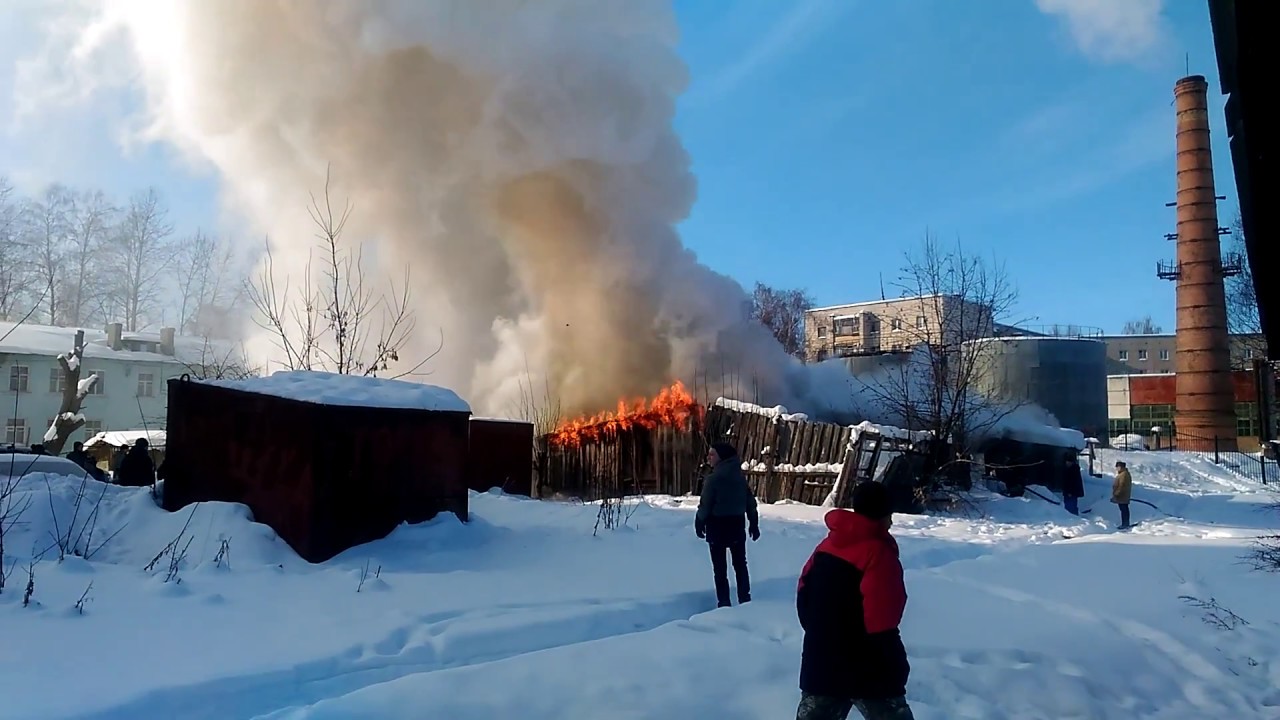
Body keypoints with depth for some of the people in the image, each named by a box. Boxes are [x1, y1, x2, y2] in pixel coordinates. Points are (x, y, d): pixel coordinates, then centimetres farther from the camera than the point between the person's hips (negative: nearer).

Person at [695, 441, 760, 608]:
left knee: (719, 567, 5)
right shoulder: (740, 476, 3)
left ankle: (724, 603, 6)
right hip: (737, 524, 5)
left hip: (717, 525, -5)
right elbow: (751, 502, 6)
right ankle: (745, 599, 20)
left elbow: (705, 505, -14)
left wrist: (699, 523, 1)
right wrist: (754, 524, 14)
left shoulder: (713, 478, -16)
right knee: (740, 563, 16)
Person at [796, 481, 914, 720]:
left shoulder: (827, 546, 7)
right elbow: (881, 625, -20)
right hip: (867, 673, -7)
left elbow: (803, 597, 12)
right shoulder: (879, 553, -16)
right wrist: (897, 669, -9)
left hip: (821, 665, 7)